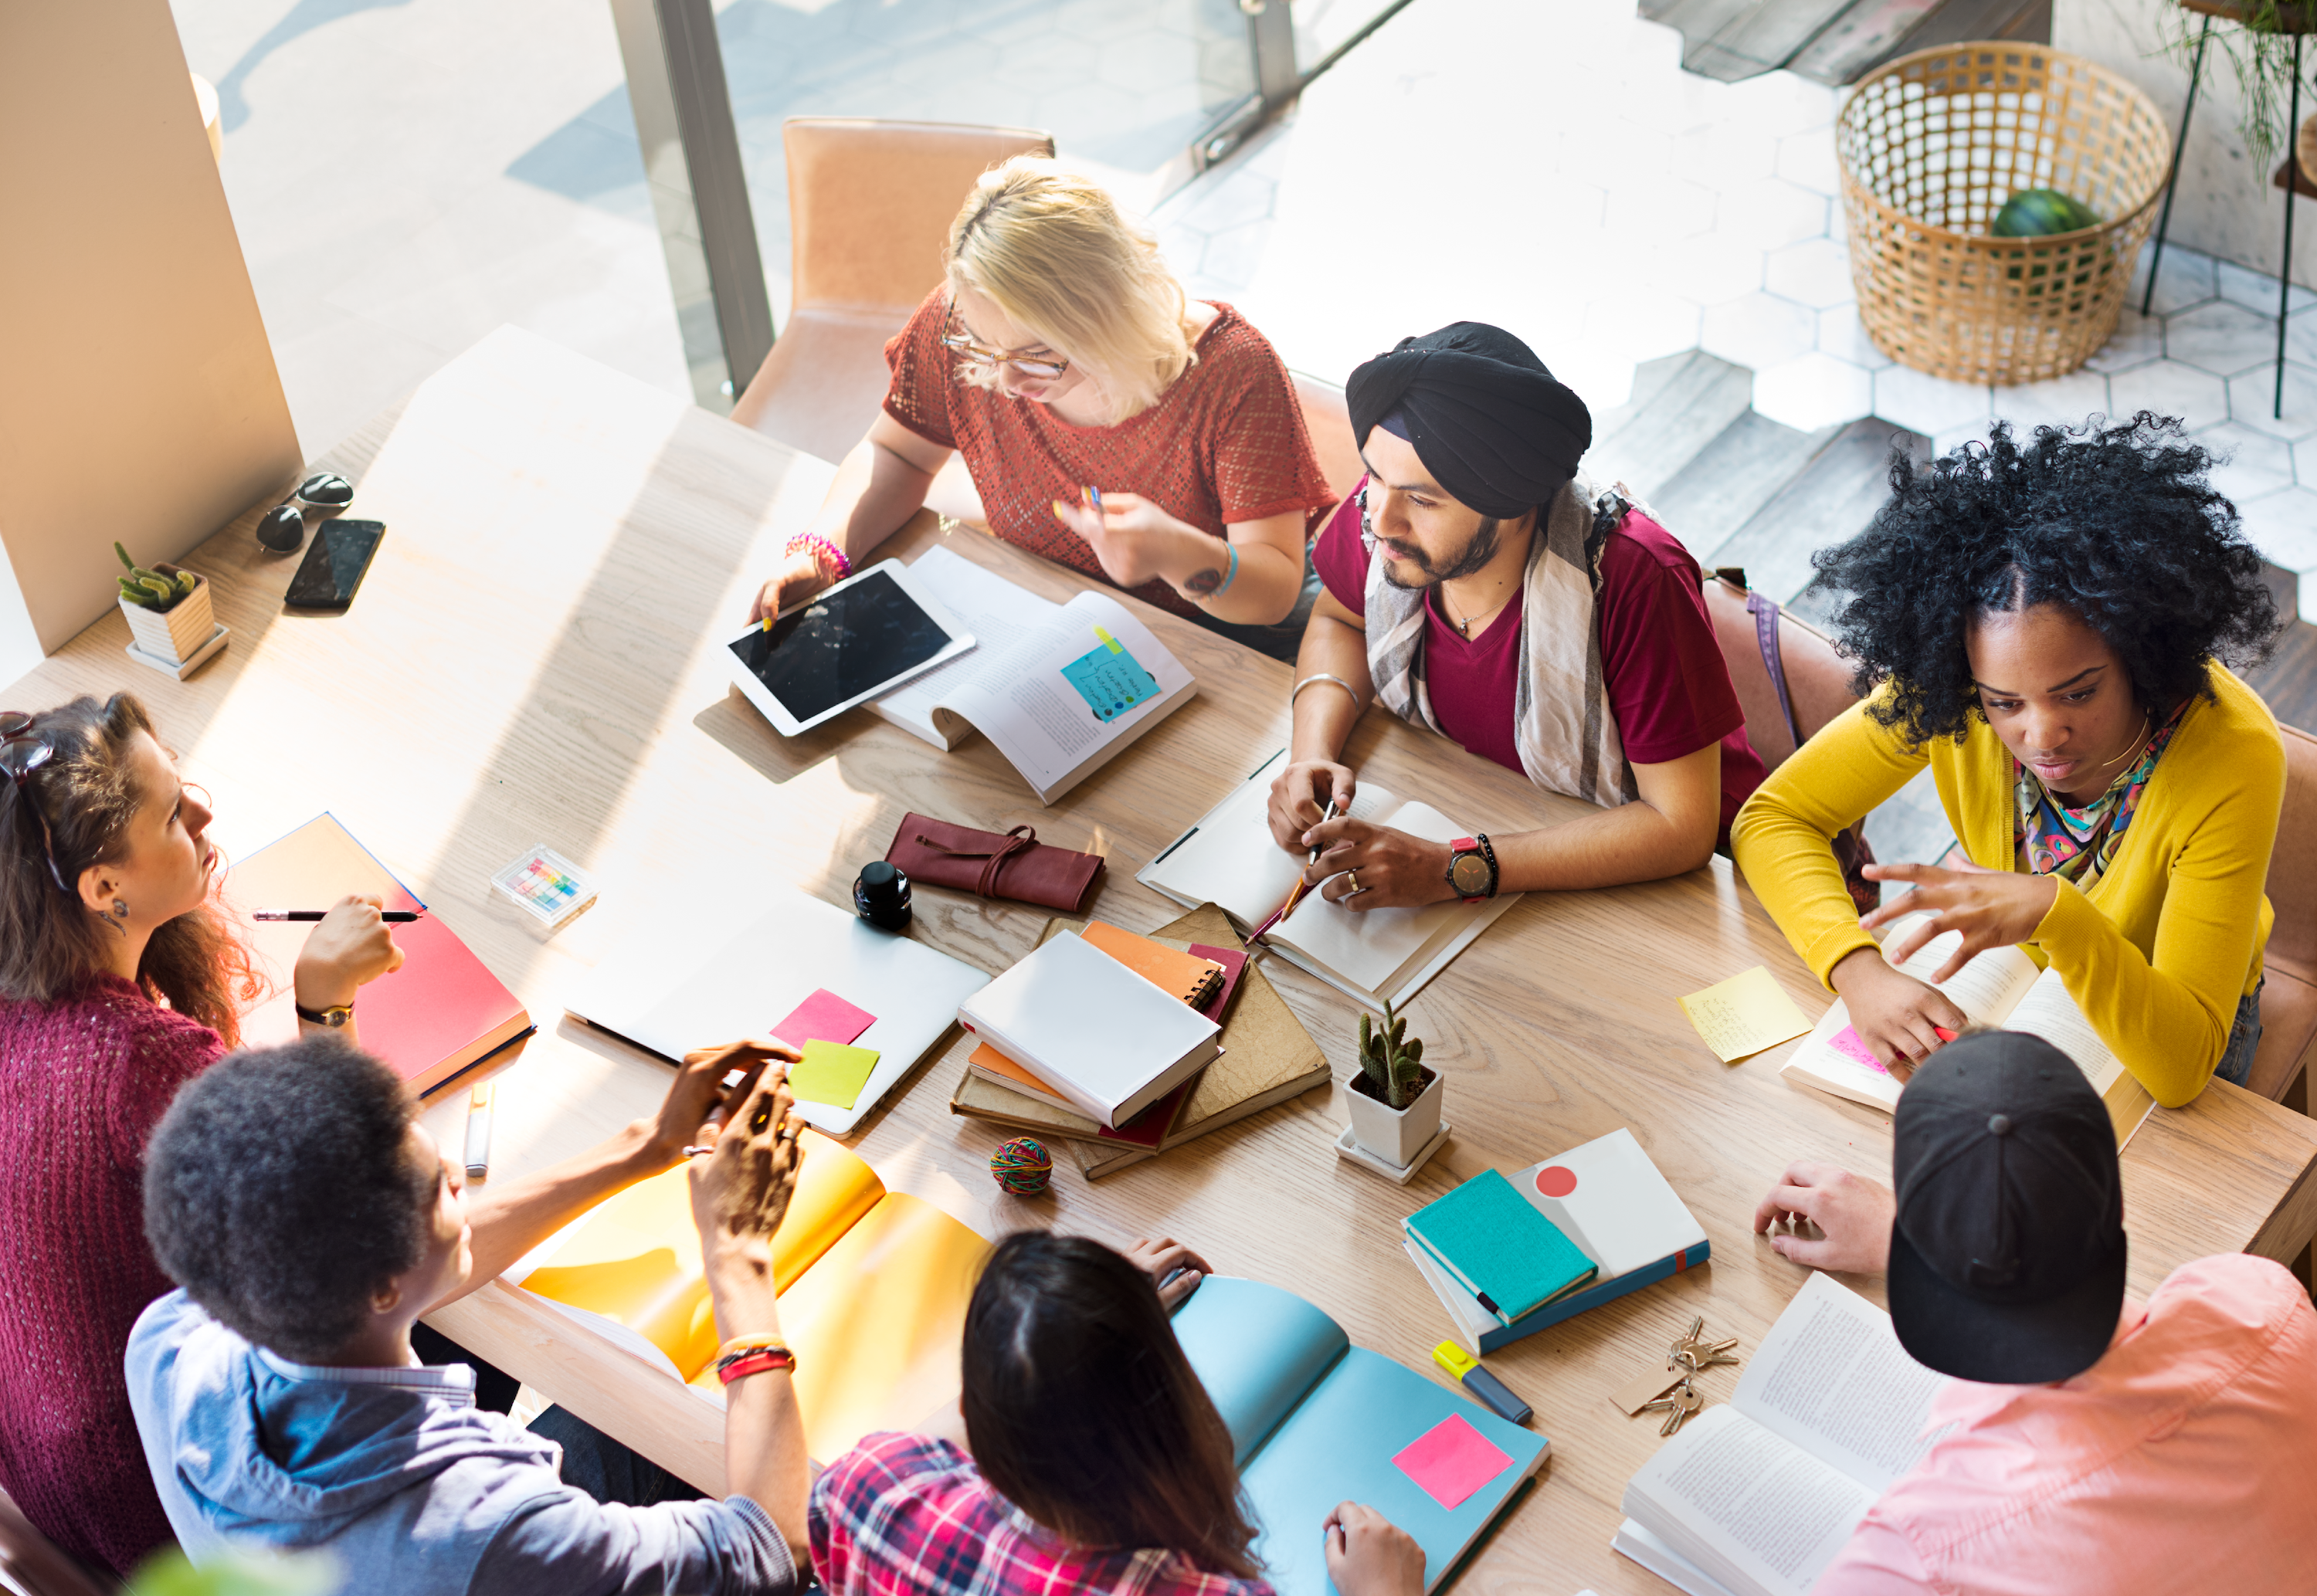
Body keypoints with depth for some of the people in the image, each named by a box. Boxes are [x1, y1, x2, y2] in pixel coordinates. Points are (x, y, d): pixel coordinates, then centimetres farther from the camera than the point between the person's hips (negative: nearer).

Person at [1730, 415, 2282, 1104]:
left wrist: (2055, 914, -54)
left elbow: (2182, 1066, -38)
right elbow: (1772, 819, -22)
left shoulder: (2234, 757, -36)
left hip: (2164, 1016, -3)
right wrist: (1860, 970, -39)